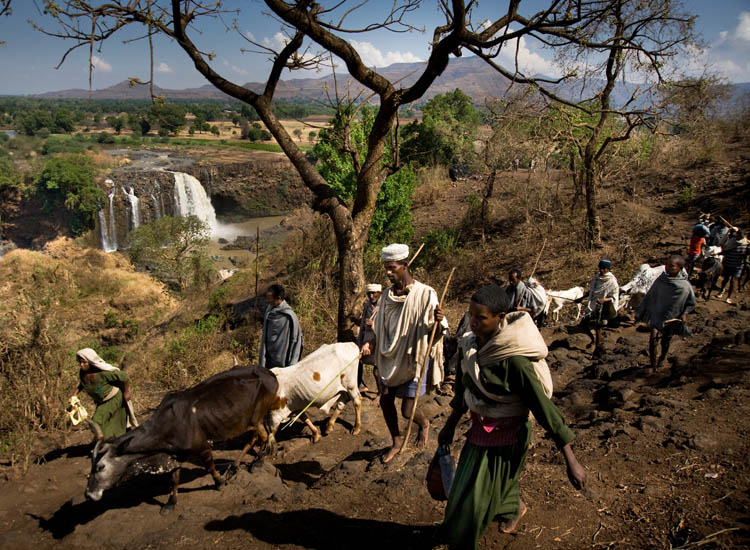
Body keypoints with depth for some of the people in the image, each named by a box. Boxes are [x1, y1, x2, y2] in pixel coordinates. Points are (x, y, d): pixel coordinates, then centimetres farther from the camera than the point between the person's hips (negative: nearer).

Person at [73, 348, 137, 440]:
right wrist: (76, 391, -2)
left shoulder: (104, 372, -34)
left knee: (98, 421, -18)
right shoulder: (82, 372, -13)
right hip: (101, 401, 7)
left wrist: (127, 392, -16)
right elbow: (83, 382, 12)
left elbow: (124, 376, -26)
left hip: (114, 398, -7)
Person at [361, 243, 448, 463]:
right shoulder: (388, 294, 1)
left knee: (407, 410, -1)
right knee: (385, 401, 9)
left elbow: (437, 332, -15)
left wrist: (438, 322, -38)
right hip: (391, 358, 6)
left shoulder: (424, 294, -16)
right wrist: (372, 344, -4)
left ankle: (424, 424, 34)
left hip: (413, 359, -5)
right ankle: (396, 441, 32)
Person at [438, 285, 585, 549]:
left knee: (475, 499, 8)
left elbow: (543, 405, -25)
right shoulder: (469, 344, -8)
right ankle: (515, 507, 57)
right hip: (478, 430, 7)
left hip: (505, 438, -7)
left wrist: (571, 461, -21)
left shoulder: (513, 358, -29)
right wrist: (450, 426, 18)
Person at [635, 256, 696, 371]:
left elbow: (691, 303, 1)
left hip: (672, 319, 0)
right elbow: (650, 296, 1)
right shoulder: (661, 280, -11)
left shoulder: (685, 286, -16)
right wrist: (641, 311, 7)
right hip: (657, 316, 0)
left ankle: (662, 358, 49)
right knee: (652, 341, -11)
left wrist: (684, 314, -15)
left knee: (666, 342, 20)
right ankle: (653, 366, 5)